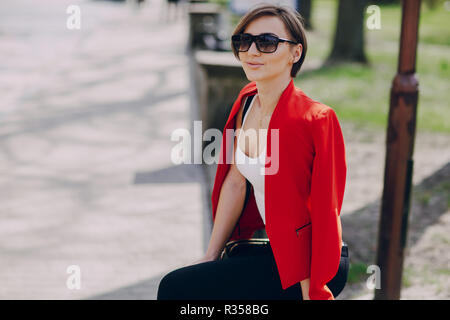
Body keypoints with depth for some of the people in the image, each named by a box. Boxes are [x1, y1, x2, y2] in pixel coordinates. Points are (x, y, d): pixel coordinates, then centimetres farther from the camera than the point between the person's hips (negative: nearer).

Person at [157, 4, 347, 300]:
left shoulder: (316, 118, -22)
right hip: (268, 248, 7)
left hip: (305, 262, -7)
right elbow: (236, 182, 9)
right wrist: (211, 255, 10)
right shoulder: (247, 102, 2)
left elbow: (324, 215, -18)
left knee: (176, 287, -12)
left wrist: (310, 294, -16)